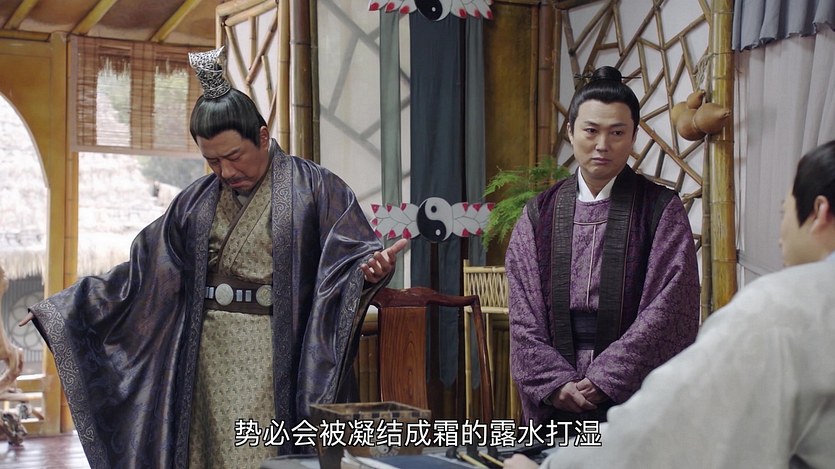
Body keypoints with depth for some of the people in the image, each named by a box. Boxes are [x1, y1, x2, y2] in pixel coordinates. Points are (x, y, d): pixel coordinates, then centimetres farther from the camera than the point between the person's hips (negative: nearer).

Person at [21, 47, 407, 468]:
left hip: (276, 354, -4)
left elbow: (352, 253, -7)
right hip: (208, 351, 4)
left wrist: (370, 268, -32)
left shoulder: (313, 188, -3)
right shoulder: (197, 201, 11)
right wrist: (66, 307, 11)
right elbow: (146, 270, 13)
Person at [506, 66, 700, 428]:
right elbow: (524, 314, 2)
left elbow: (667, 308, -9)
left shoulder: (661, 210, -2)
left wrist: (604, 379, -14)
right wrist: (556, 383, -10)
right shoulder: (540, 214, 6)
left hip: (635, 394, -2)